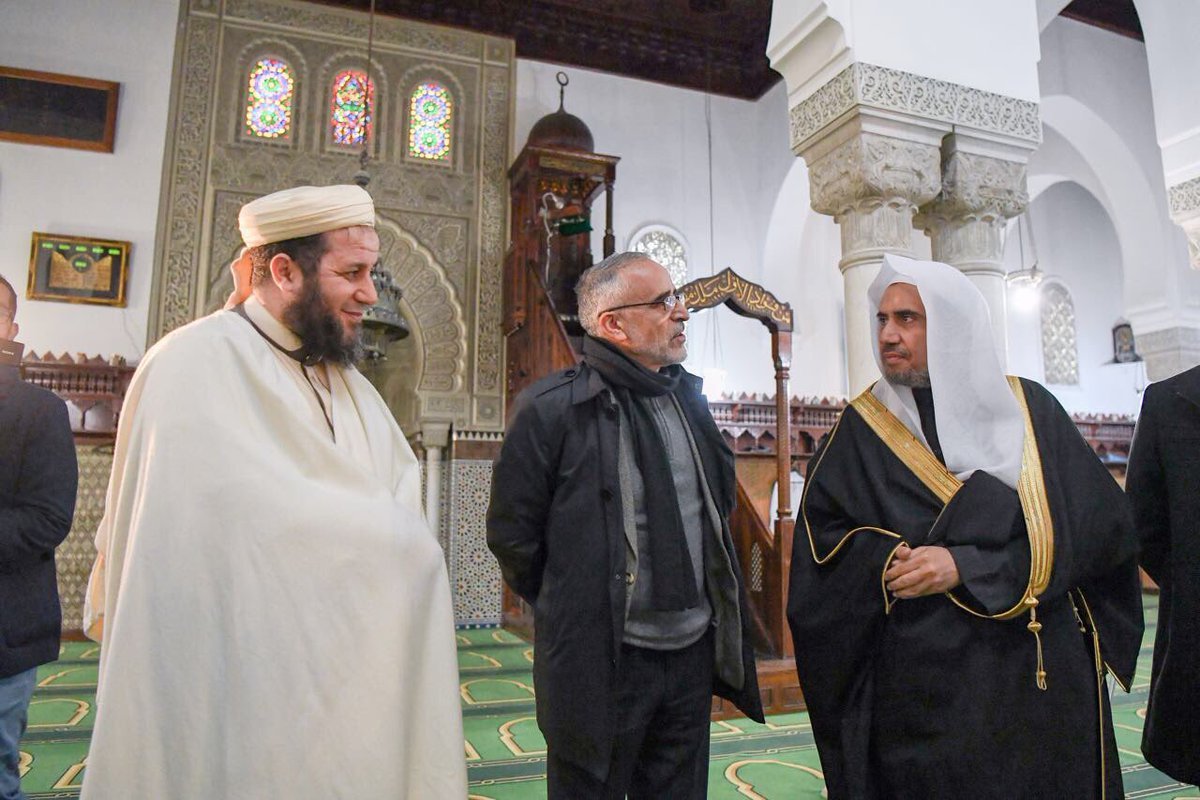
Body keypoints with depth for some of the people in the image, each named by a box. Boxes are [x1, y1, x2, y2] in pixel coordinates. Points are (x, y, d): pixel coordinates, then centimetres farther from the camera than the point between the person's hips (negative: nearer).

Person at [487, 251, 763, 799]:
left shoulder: (687, 398, 6)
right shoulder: (551, 409, -14)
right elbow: (511, 533, -8)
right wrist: (569, 612, 1)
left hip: (694, 652, 6)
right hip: (602, 661, -5)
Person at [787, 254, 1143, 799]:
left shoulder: (1029, 409, 1)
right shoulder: (863, 428, -1)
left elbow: (1100, 523, -8)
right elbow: (824, 535, -3)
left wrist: (967, 567, -18)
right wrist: (885, 561, -22)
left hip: (1047, 674, 2)